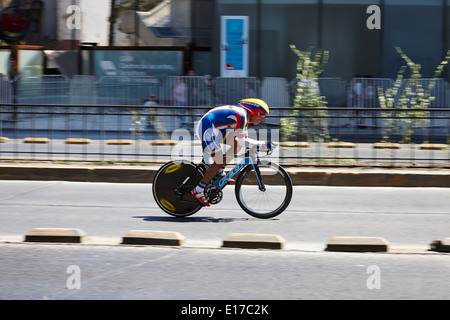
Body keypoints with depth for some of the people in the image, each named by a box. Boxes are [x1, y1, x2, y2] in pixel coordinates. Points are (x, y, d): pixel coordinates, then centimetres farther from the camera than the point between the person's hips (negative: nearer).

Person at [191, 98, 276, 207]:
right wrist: (262, 144, -14)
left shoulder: (244, 116, 14)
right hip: (206, 128, -10)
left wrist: (264, 144, 7)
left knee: (237, 145, 8)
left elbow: (244, 140, 17)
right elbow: (242, 141, -19)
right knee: (220, 161, -12)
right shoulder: (241, 115, -17)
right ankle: (197, 191, -8)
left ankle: (219, 173, 10)